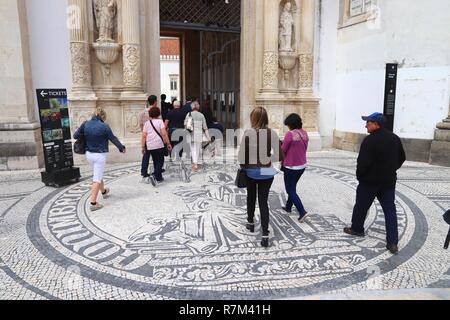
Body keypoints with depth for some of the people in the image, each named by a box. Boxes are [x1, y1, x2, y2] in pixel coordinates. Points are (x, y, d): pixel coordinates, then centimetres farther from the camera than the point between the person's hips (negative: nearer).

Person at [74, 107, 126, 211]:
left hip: (89, 154, 6)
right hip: (100, 155, -6)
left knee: (98, 175, 25)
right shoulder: (104, 126, -15)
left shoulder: (85, 124, -2)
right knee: (97, 179, -1)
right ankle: (93, 203, -1)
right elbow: (113, 139, -6)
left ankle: (104, 192, 47)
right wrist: (122, 148, 9)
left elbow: (76, 136, 2)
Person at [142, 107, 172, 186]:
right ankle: (154, 176, -21)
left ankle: (159, 178, 24)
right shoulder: (159, 121, -3)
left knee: (155, 161, 17)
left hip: (149, 146, 5)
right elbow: (164, 134, -12)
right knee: (160, 161, 0)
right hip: (158, 145, -5)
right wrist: (168, 143, -6)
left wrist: (143, 147, 10)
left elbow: (144, 136, 5)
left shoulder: (147, 123, 9)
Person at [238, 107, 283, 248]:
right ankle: (265, 235, 0)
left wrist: (243, 167, 5)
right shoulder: (272, 134, -7)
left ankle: (251, 223, 42)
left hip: (251, 172, -1)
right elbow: (278, 156, -6)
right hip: (267, 172, 1)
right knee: (263, 201, 7)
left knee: (251, 197, 23)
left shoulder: (248, 133, -14)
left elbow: (242, 155, -12)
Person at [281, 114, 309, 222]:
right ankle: (288, 207, 37)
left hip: (291, 166, -8)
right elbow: (305, 149, 10)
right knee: (292, 187, 24)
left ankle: (302, 212, -6)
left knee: (290, 190, 3)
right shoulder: (305, 133, 2)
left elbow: (283, 150, -12)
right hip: (302, 165, 8)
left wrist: (282, 163, 6)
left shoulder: (290, 134, -20)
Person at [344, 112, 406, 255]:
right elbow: (401, 158, 15)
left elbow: (363, 162, -21)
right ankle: (393, 243, 4)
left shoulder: (371, 140, -19)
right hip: (389, 181, 6)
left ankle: (357, 229, 33)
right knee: (390, 209, 7)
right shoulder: (395, 138, 6)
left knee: (361, 206, 14)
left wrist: (359, 176, -5)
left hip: (370, 180, -6)